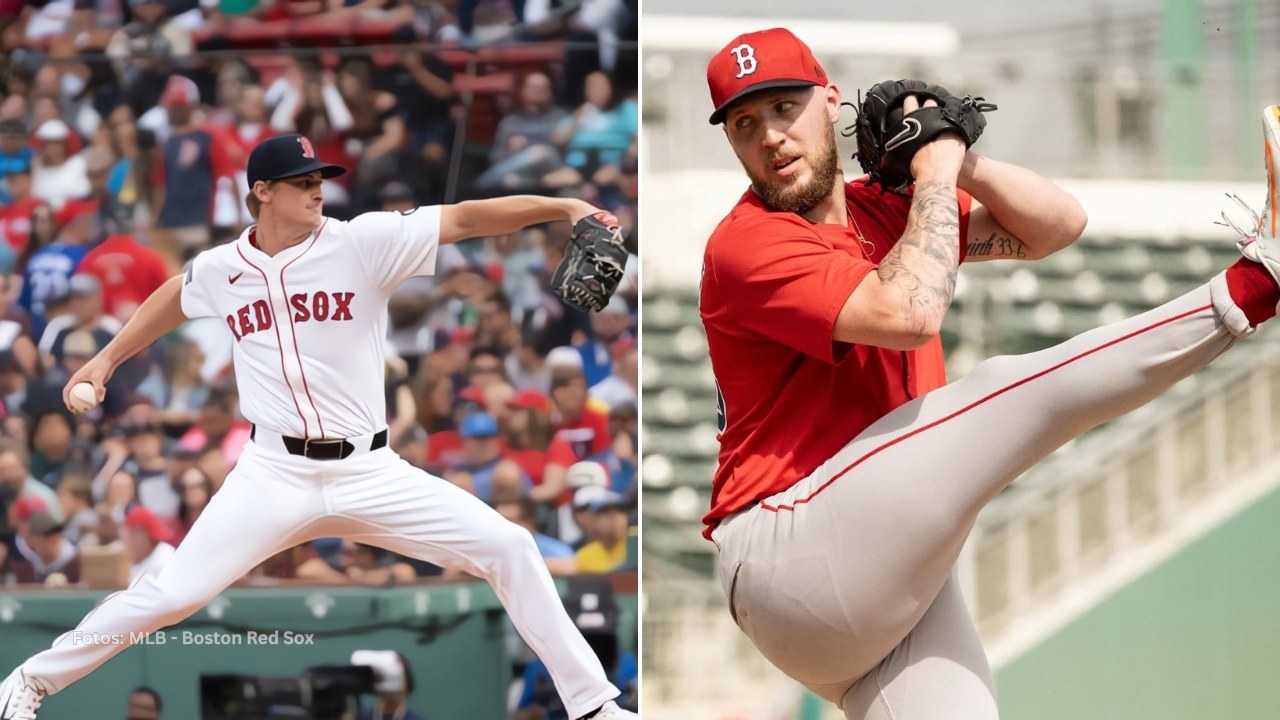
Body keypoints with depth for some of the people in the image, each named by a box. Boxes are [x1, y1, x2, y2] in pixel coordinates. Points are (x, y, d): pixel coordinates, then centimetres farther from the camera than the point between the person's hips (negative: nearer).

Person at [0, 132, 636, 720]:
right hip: (274, 475, 0)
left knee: (508, 548, -10)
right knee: (171, 595, -10)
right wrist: (107, 360, 28)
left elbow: (466, 219, -16)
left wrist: (562, 208, -27)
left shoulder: (361, 243, -6)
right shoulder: (221, 270, 2)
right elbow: (175, 298, 27)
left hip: (369, 474, 0)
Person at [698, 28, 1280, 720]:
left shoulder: (882, 210, 16)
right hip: (786, 552, -7)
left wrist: (960, 164, 0)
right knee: (1003, 391, -20)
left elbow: (1056, 226, 16)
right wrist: (934, 175, -10)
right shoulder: (746, 245, -8)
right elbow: (908, 314, -23)